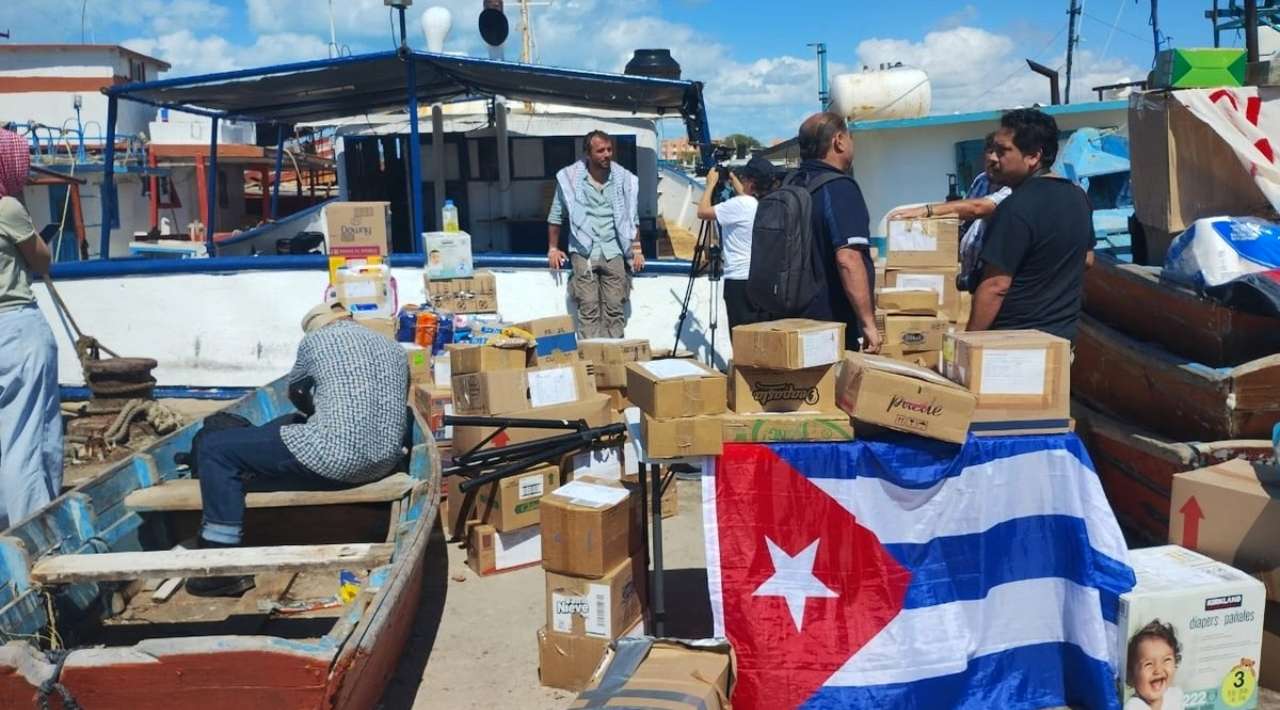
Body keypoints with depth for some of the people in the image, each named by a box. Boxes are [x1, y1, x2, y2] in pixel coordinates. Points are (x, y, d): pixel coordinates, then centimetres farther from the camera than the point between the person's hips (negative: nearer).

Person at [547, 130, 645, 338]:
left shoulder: (624, 179, 5)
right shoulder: (570, 179, -1)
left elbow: (633, 219, 14)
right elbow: (555, 217, 8)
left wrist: (636, 250, 8)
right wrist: (553, 249, 6)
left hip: (613, 251, 2)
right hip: (583, 251, -2)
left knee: (615, 306, -3)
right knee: (588, 307, -7)